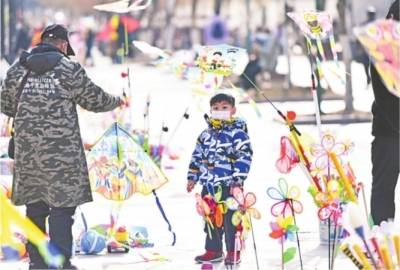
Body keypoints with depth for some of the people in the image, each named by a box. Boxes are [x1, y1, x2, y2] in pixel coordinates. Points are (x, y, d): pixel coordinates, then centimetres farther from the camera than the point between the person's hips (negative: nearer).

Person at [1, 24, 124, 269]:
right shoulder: (69, 69, -5)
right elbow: (95, 100, 3)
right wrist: (117, 102, 23)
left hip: (28, 153, 4)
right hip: (62, 152, -4)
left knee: (35, 207, 13)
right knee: (62, 206, -1)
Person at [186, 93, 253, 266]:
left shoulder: (238, 133, -7)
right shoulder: (206, 135, 12)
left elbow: (244, 158, -13)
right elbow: (197, 157, 21)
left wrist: (238, 180, -18)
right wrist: (192, 177, 17)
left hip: (229, 186, -6)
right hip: (209, 186, 6)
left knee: (230, 219, -2)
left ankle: (233, 252, 8)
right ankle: (213, 250, 23)